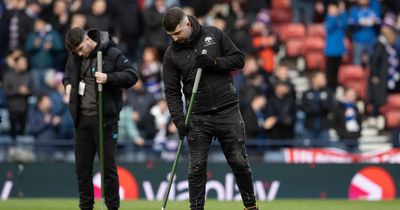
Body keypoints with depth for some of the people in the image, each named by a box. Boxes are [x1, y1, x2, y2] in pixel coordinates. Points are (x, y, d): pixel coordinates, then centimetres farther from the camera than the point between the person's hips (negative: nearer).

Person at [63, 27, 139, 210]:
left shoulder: (112, 54, -10)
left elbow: (132, 76, -11)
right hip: (81, 118, 6)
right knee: (82, 166, 9)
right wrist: (68, 84, 6)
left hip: (105, 119, -6)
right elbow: (68, 72, 27)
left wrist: (109, 78, -24)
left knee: (108, 166, 0)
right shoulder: (75, 56, 7)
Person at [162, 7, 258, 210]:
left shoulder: (214, 35, -2)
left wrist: (213, 62, -16)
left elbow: (238, 59, 0)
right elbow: (172, 91, 1)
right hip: (198, 118, 1)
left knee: (239, 162, 4)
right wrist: (179, 119, -11)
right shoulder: (171, 54, -1)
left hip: (228, 112, 0)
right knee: (196, 168, -4)